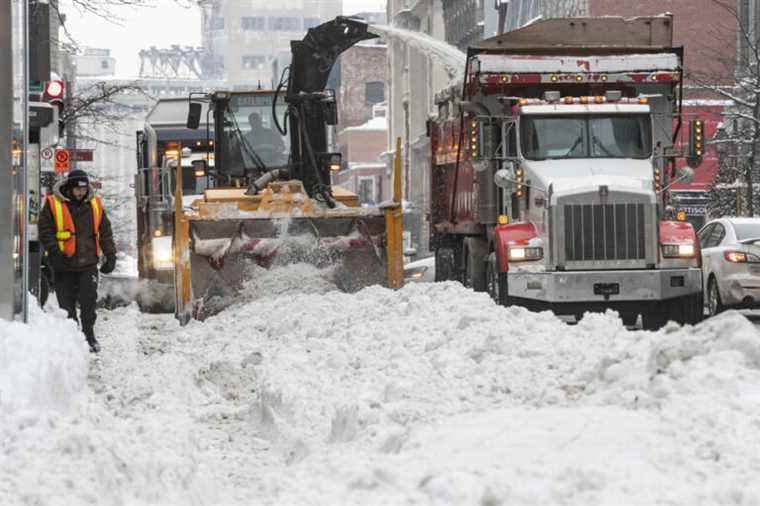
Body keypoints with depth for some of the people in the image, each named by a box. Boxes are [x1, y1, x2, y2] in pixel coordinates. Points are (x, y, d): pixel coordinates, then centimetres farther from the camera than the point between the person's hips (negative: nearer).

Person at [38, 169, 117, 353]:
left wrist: (110, 255, 7)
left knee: (89, 300, -5)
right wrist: (54, 251, -15)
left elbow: (105, 232, 12)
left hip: (88, 263, 2)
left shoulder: (95, 205, 7)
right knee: (67, 303, 4)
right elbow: (45, 230, -3)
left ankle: (88, 334, 7)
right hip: (64, 264, -2)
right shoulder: (53, 204, -3)